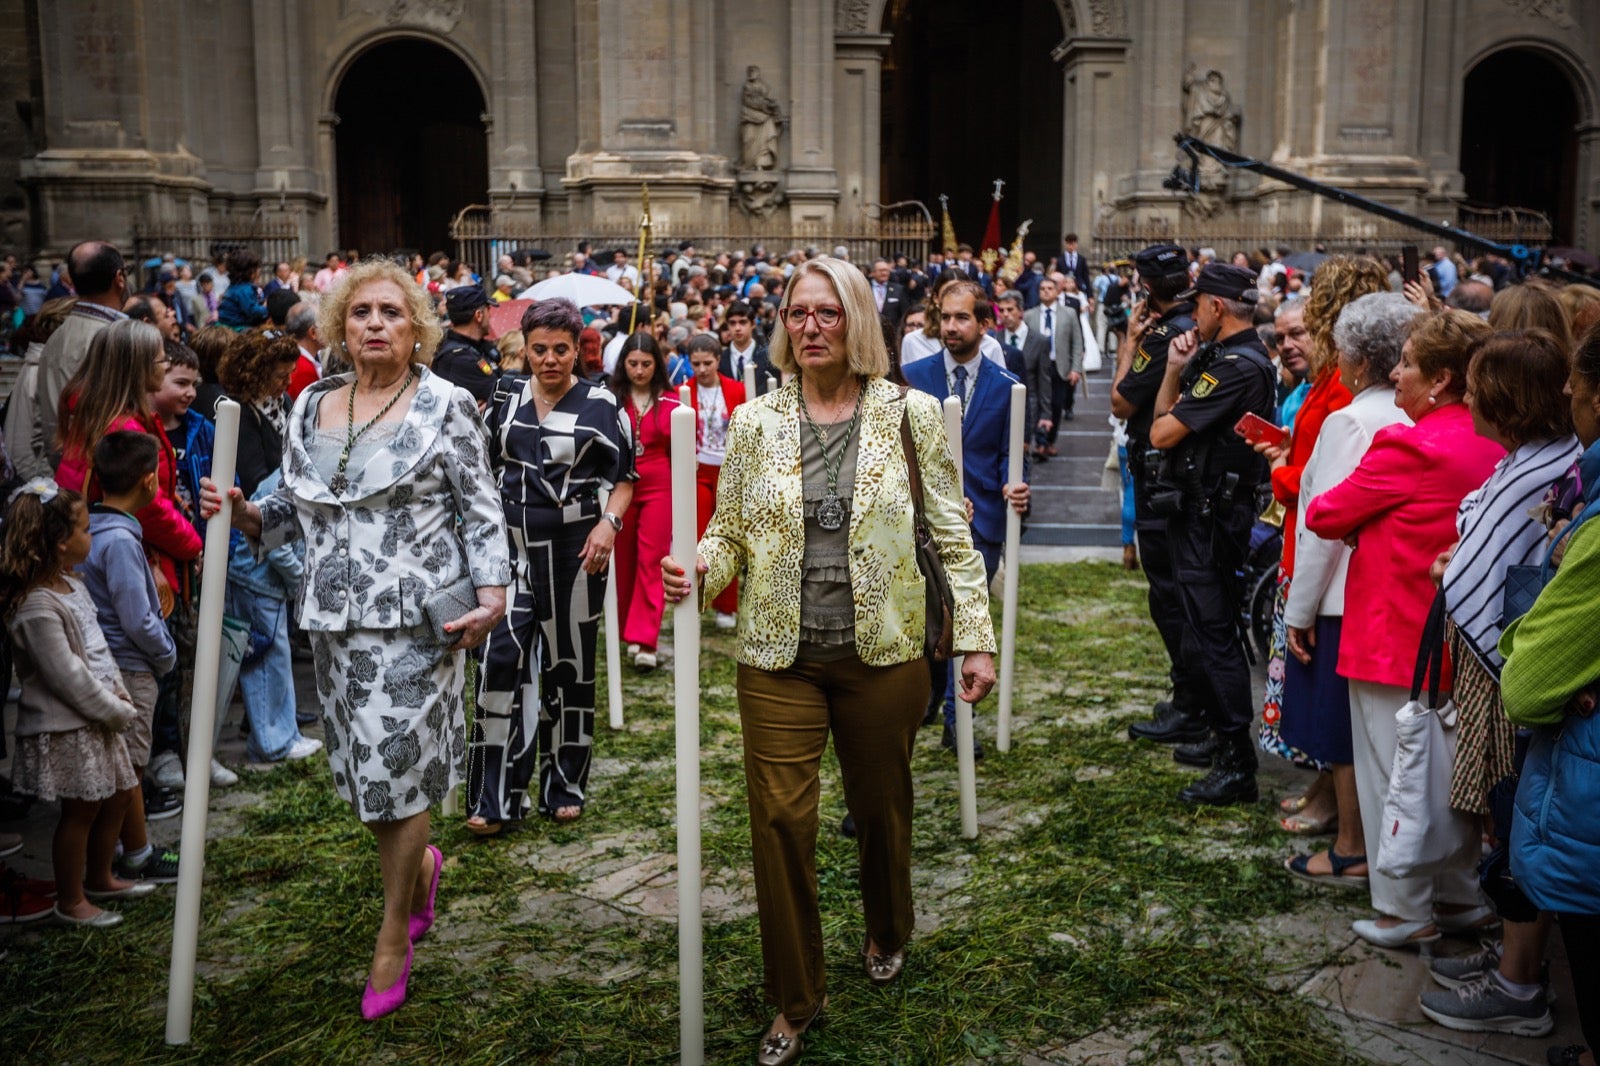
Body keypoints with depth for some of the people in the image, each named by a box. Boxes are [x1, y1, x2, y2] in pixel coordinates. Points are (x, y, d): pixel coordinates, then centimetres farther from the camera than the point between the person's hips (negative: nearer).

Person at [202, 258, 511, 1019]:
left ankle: (394, 936, 15)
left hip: (416, 618, -5)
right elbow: (292, 514, 16)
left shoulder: (446, 407, -3)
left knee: (395, 769, -3)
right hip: (334, 617, 5)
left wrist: (491, 592, -14)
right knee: (362, 769, 12)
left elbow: (481, 512, -3)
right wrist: (241, 512, -3)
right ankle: (420, 864, 42)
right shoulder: (311, 407, 11)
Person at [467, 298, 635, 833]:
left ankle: (565, 786, 21)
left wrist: (608, 522, -14)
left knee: (569, 662, 6)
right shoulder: (506, 400, 8)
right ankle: (495, 796, 0)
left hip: (574, 548, -2)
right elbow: (486, 467, 18)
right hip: (513, 546, 2)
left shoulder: (600, 405, -2)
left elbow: (625, 477, 3)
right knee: (503, 658, -7)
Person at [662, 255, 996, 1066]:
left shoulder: (910, 415, -3)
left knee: (882, 807, 16)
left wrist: (977, 637, -3)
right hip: (779, 658, 1)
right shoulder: (755, 421, 0)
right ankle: (795, 998, 18)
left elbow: (952, 534, 0)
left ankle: (887, 932, 47)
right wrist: (698, 569, -16)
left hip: (883, 654, 0)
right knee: (780, 820, -1)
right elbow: (730, 529, 6)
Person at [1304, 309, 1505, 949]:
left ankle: (1405, 911, 15)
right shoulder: (1490, 446, 3)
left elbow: (1325, 515, -12)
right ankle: (1461, 896, 30)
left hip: (1395, 632, -8)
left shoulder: (1408, 447, -21)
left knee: (1391, 771, 5)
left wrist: (1358, 528, 8)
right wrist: (1376, 527, 5)